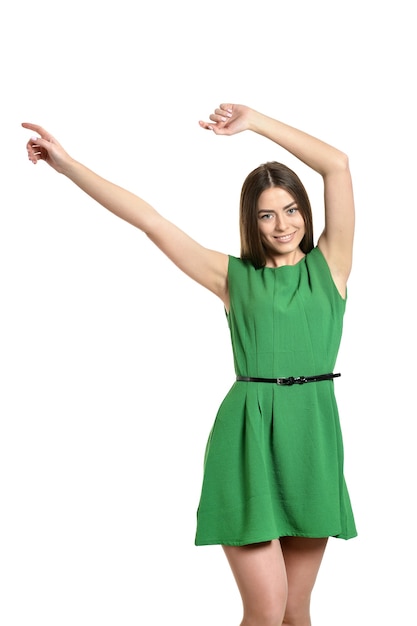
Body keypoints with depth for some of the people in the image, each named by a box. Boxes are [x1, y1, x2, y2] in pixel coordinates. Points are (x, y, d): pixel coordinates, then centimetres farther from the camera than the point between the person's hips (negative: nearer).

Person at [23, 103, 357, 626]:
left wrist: (255, 121, 3)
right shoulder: (234, 276, 8)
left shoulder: (329, 265, 9)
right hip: (247, 438, -2)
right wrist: (67, 164, 3)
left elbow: (337, 165, 1)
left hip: (312, 437, 2)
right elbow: (148, 219, 5)